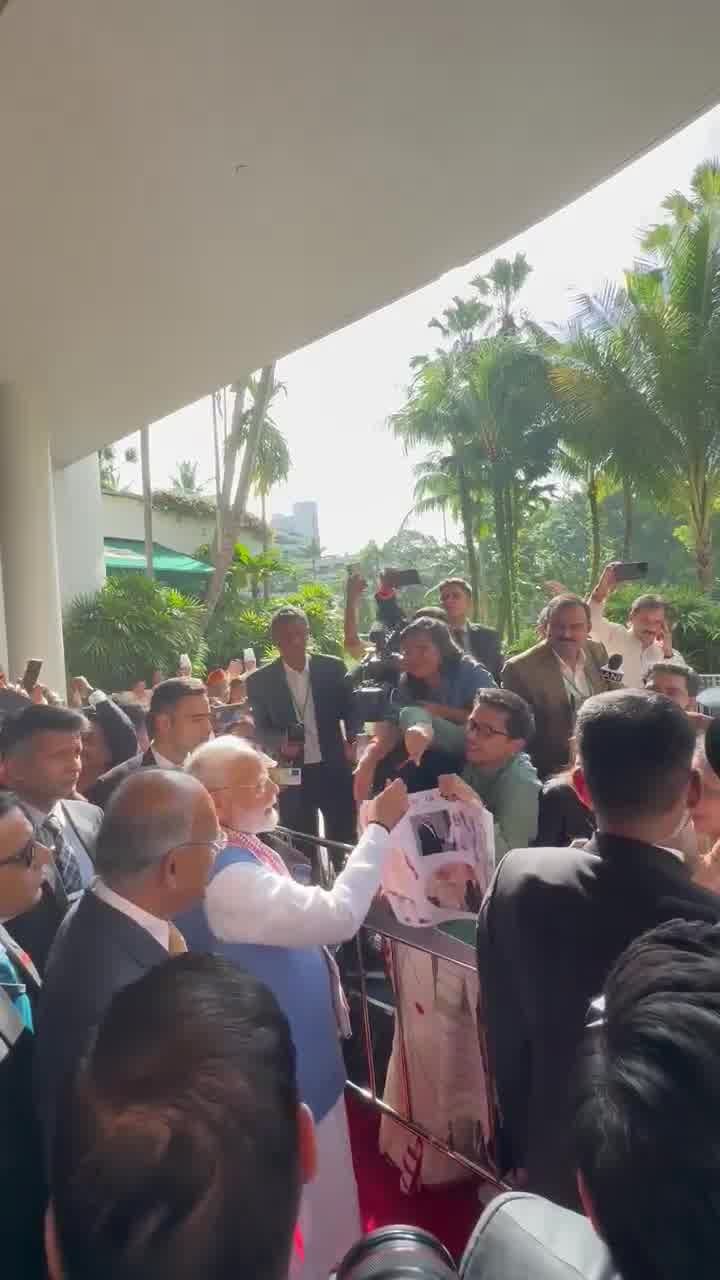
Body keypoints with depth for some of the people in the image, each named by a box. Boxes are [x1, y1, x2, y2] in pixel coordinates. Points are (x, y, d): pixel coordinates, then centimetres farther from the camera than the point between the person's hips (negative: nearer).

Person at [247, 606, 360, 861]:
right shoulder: (260, 681, -1)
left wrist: (352, 739, -13)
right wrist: (280, 744, -17)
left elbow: (351, 710, 7)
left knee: (344, 842, 9)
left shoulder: (333, 668, 1)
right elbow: (261, 729, 3)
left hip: (334, 770, 1)